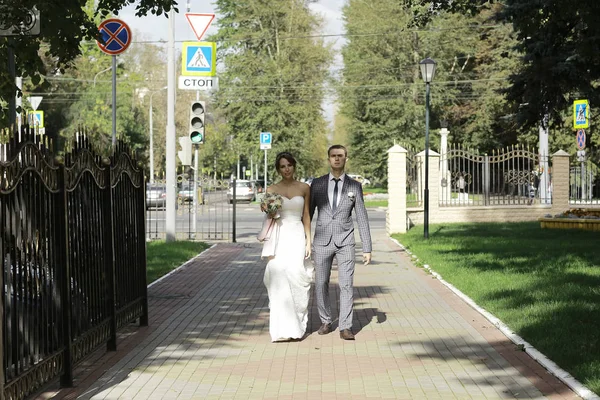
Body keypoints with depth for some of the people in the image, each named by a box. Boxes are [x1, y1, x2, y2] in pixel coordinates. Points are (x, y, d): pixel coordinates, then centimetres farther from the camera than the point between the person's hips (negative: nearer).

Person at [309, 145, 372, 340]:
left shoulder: (355, 186, 2)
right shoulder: (317, 184, 3)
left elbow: (362, 218, 3)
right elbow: (308, 214, 7)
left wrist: (367, 248, 0)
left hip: (345, 242, -1)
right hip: (322, 241, 1)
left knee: (346, 284, -7)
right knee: (321, 284, 6)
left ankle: (345, 327, -5)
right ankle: (325, 322, 21)